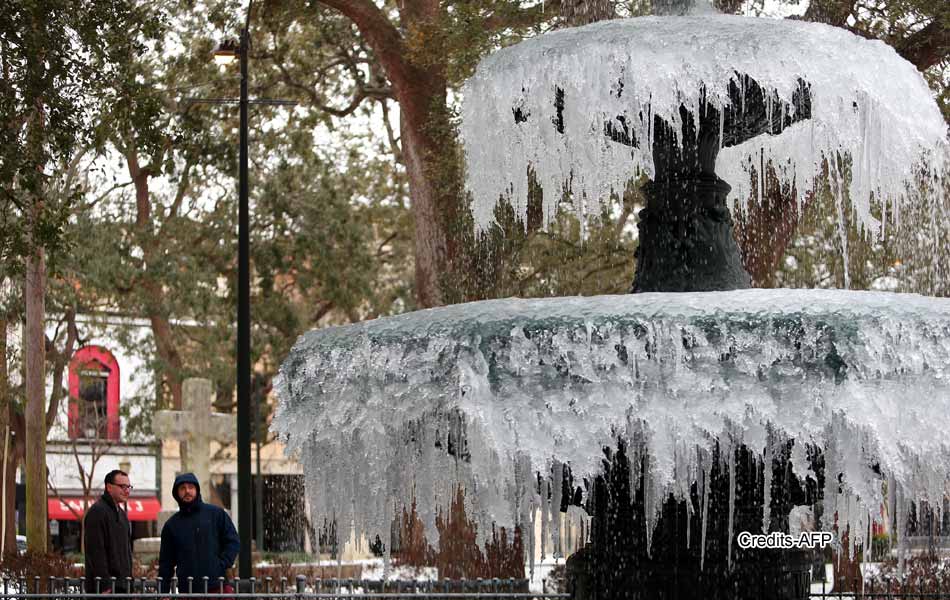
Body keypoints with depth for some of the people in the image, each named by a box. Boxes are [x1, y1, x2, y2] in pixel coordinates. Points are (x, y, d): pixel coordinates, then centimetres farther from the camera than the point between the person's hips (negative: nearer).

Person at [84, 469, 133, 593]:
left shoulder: (121, 513, 19)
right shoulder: (97, 512, -11)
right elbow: (96, 552, -17)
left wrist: (129, 579, 17)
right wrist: (105, 586, -21)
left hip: (121, 585, 10)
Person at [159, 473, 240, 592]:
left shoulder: (216, 514, 7)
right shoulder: (171, 525, 13)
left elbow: (233, 542, 5)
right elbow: (166, 563, 14)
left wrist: (221, 565, -8)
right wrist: (163, 592, 6)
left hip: (217, 586, -2)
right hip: (187, 591, 2)